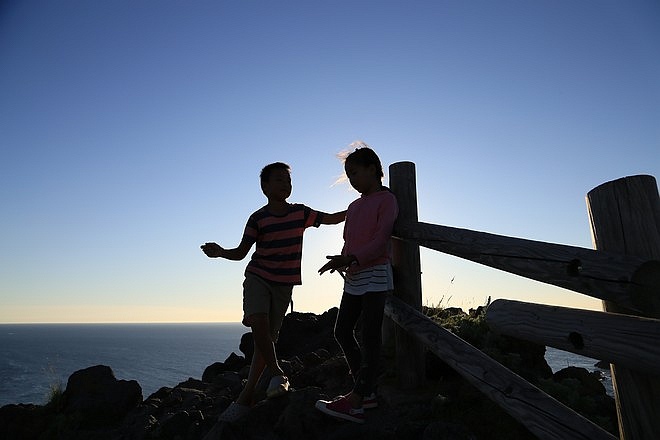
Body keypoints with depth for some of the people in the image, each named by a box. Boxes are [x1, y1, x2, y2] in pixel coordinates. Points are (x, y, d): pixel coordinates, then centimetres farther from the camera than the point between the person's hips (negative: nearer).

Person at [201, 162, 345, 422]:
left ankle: (245, 399, 11)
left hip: (284, 284, 1)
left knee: (268, 338, 1)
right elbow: (241, 252, -2)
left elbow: (332, 219, 10)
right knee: (258, 323, -27)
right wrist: (221, 252, -21)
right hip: (257, 277, -1)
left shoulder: (300, 213, 2)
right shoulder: (257, 219, -3)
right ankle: (277, 374, -6)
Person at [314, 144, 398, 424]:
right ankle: (366, 392, 15)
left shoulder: (386, 199, -4)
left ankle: (355, 402, -3)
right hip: (353, 277, 9)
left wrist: (350, 258, -26)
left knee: (370, 335, -5)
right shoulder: (354, 207, 20)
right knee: (342, 330, 7)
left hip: (375, 273, -9)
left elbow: (381, 240, -15)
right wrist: (342, 262, -4)